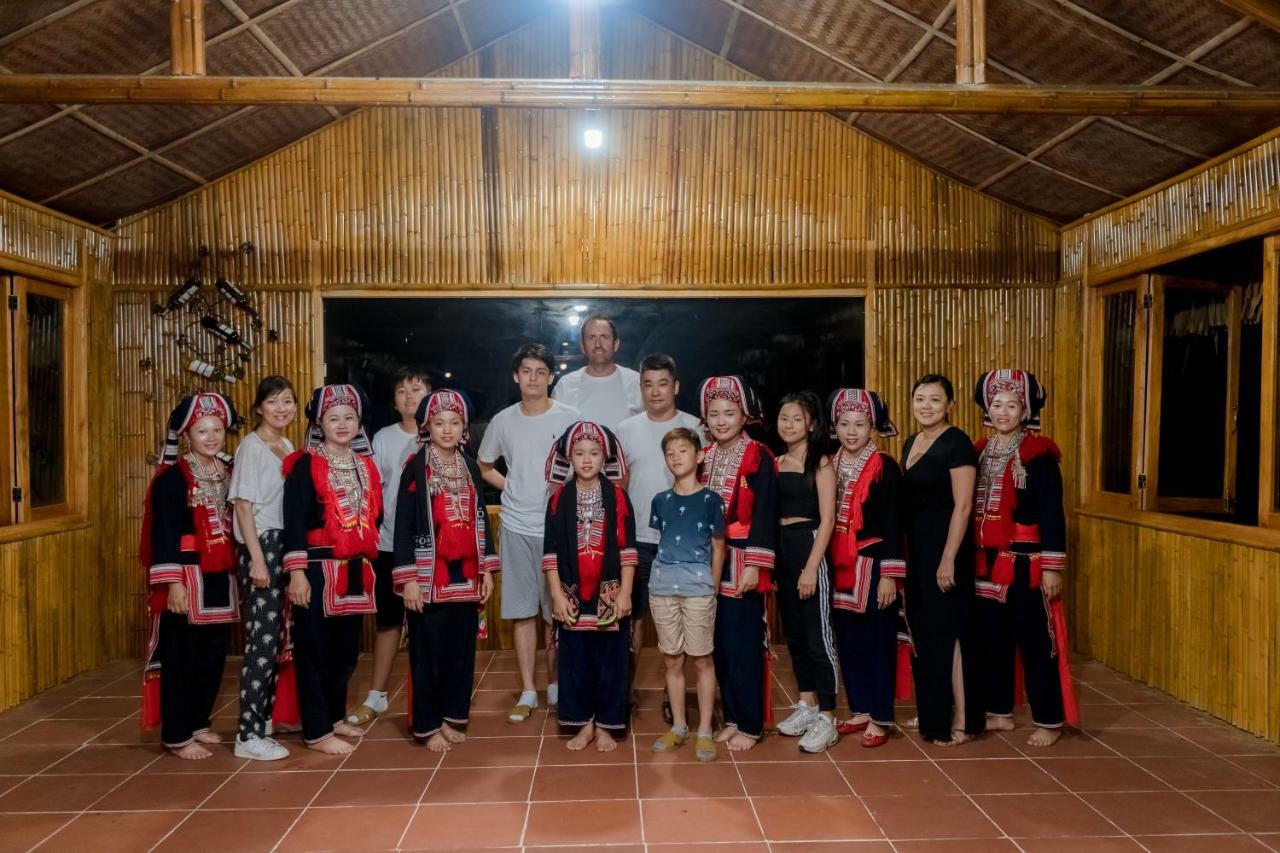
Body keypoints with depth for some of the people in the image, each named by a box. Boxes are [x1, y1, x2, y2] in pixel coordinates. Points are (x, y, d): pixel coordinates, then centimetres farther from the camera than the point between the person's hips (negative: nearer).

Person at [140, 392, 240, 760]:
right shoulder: (172, 477, -10)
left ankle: (198, 722, 28)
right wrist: (173, 582, -19)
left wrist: (236, 571, 14)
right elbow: (164, 534, -13)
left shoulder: (227, 474, 10)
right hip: (186, 576, -7)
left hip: (219, 576, 7)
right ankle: (176, 735, 12)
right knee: (180, 656, 2)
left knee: (213, 654, 13)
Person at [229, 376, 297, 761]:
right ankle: (249, 735, -1)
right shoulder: (251, 446, -8)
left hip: (285, 545, 7)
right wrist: (257, 558, -17)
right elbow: (243, 505, -12)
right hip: (259, 546, -7)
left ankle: (266, 714, 25)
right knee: (262, 638, -7)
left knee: (278, 635, 12)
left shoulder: (289, 447, 13)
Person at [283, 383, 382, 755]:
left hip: (355, 571, 6)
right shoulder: (305, 465, -7)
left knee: (346, 649, 15)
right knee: (315, 650, 1)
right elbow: (294, 521, -12)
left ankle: (335, 716, 30)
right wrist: (296, 572, -17)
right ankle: (317, 731, 9)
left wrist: (368, 563, 15)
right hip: (318, 569, -6)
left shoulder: (366, 465, 11)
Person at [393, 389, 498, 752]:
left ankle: (451, 718, 24)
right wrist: (408, 578, -13)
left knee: (461, 650, 11)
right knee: (428, 652, 3)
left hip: (465, 575, 5)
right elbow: (403, 525, -8)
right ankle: (427, 726, 15)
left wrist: (487, 569, 10)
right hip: (429, 576, -5)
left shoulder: (470, 469, 10)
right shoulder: (416, 468, -5)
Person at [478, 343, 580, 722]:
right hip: (517, 528, 2)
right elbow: (485, 467, 18)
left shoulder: (569, 418, -3)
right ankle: (528, 692, 16)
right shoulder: (503, 421, 5)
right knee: (523, 612, 7)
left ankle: (555, 684, 22)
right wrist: (514, 488, 5)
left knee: (558, 613, 6)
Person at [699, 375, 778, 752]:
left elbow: (765, 514, -11)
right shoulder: (703, 458, 11)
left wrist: (754, 564, -16)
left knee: (744, 644, -1)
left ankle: (750, 724, 11)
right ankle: (731, 718, 23)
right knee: (720, 643, 11)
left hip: (741, 563, -5)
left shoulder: (759, 457, -6)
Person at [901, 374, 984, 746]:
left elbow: (962, 505, -17)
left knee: (947, 629, -2)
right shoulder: (910, 443, 12)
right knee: (922, 628, 14)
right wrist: (903, 551, 11)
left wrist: (948, 559, -20)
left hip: (945, 543, -8)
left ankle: (961, 721, 9)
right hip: (915, 545, 8)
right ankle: (932, 711, 28)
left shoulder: (957, 442, -12)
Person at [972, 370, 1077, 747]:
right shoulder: (979, 452, 8)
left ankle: (1048, 721, 14)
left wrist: (1052, 566, -14)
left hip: (1026, 562, -5)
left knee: (1036, 642, 2)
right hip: (987, 562, 6)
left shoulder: (1039, 453, -8)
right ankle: (999, 712, 25)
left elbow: (1052, 513, -10)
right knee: (992, 639, 12)